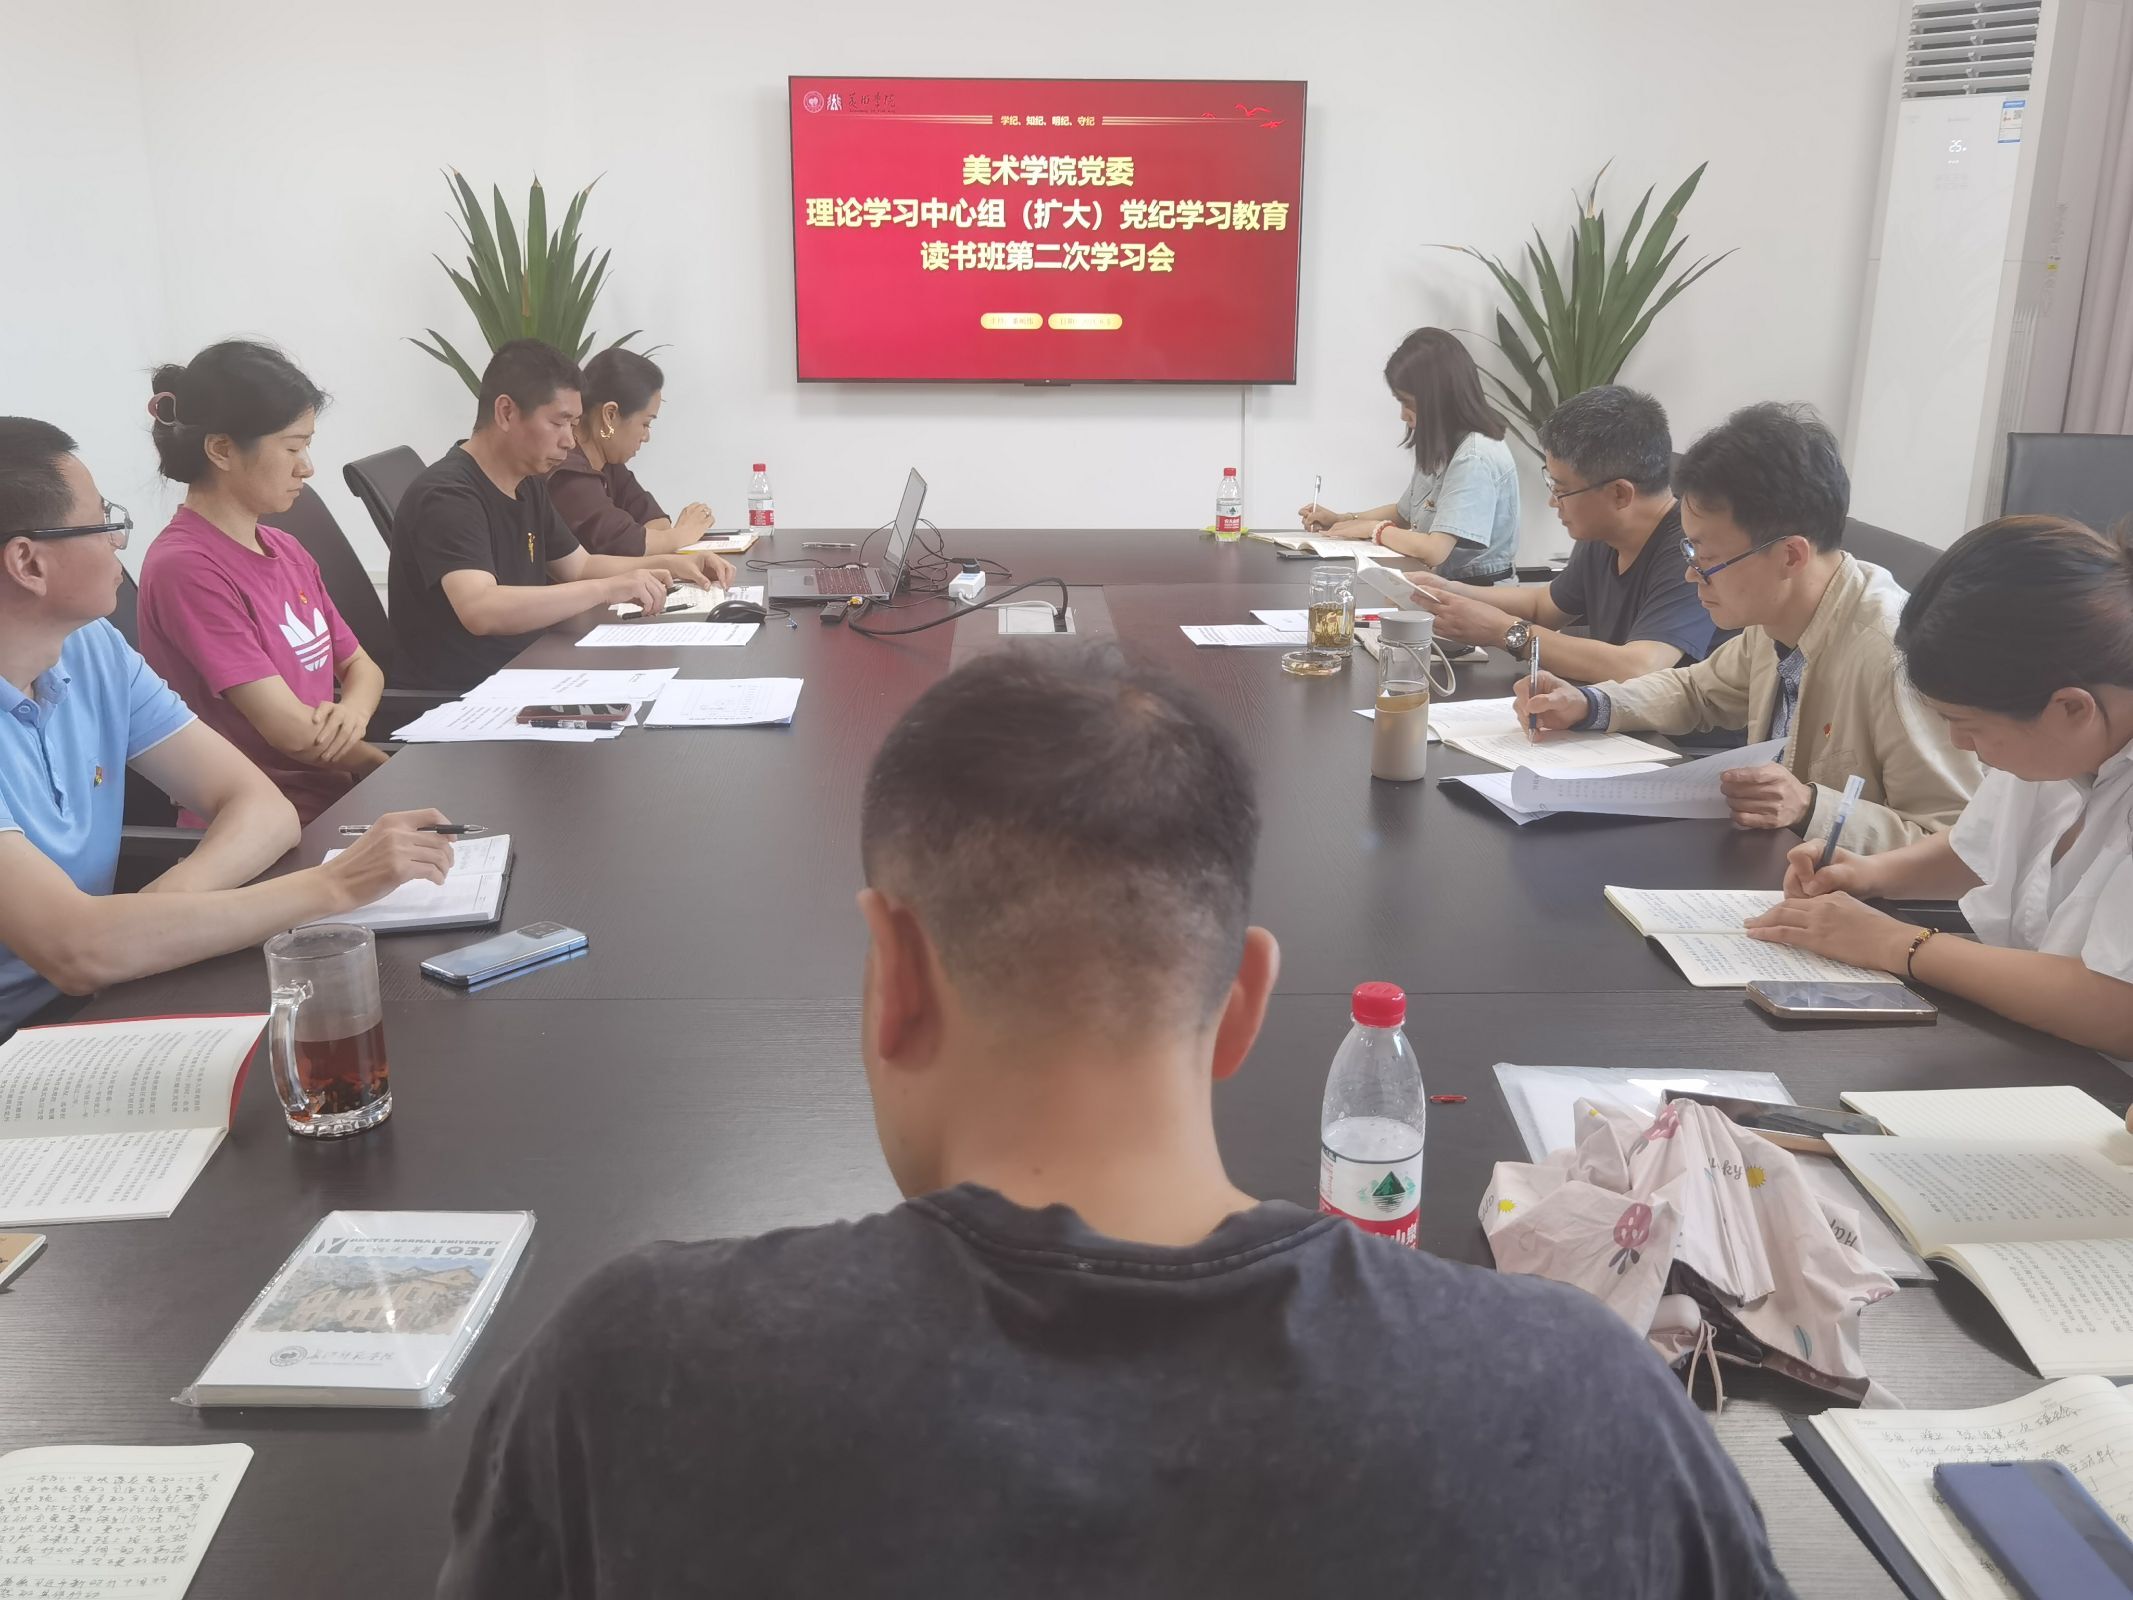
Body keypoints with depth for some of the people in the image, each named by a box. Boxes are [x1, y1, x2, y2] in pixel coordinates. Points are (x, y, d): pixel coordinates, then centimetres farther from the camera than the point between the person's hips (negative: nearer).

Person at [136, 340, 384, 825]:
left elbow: (361, 666, 13)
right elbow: (291, 730, -18)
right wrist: (393, 767, -3)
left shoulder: (287, 550, 10)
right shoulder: (185, 568, -15)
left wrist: (352, 711, -10)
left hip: (336, 797, 8)